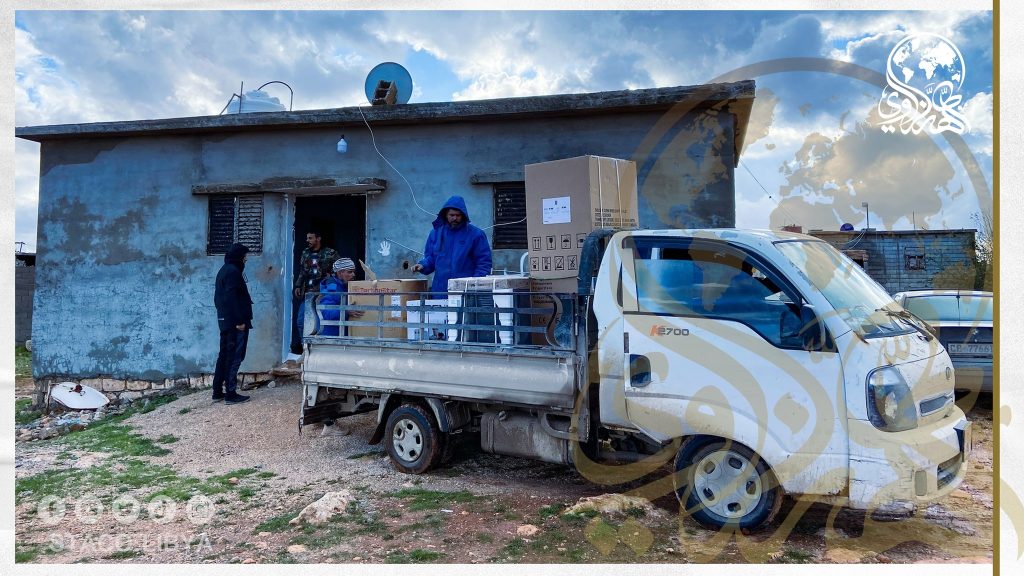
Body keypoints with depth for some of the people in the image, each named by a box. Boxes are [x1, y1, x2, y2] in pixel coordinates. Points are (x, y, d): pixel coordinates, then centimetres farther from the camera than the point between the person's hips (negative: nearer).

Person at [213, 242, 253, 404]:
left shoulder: (223, 271, 17)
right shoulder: (233, 271, -14)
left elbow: (218, 297, 20)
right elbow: (232, 298, -21)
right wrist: (240, 321, -21)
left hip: (224, 321, 10)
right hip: (235, 321, -10)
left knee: (224, 355, 13)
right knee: (234, 358, -5)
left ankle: (218, 392, 18)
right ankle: (230, 394, -3)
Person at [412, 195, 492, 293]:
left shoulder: (476, 234, -1)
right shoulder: (436, 233, 10)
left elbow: (484, 263, -1)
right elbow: (430, 258, 18)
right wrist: (423, 265, -2)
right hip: (439, 289, 3)